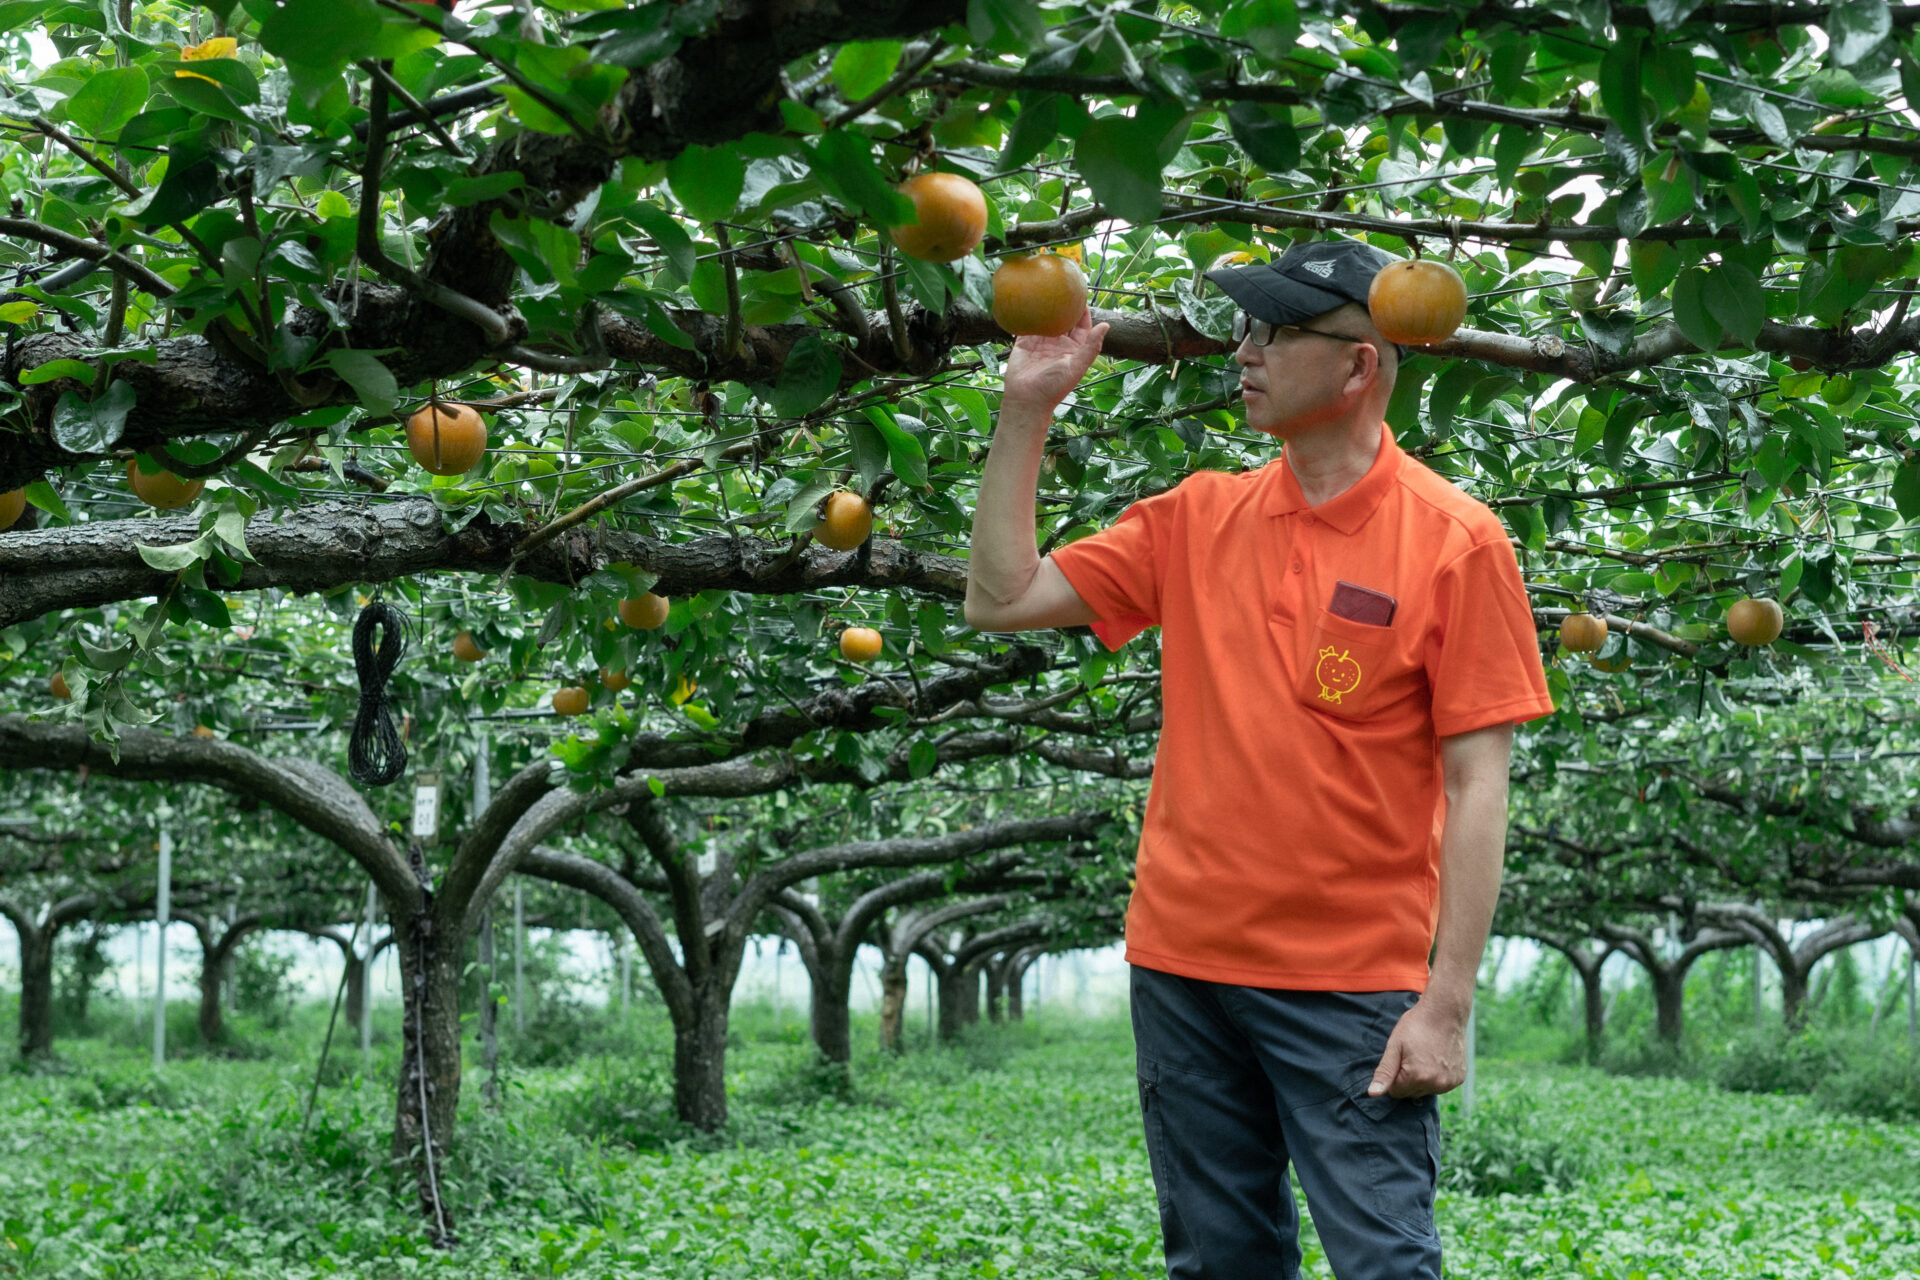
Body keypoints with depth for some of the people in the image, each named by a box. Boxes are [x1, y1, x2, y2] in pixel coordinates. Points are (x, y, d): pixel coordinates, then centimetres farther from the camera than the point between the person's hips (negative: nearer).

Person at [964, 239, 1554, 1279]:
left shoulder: (1453, 541, -7)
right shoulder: (1198, 518, 8)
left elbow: (1476, 786, -8)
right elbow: (1002, 599, 9)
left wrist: (1447, 1005, -13)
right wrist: (1025, 410, 3)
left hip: (1353, 984, -5)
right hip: (1184, 960, 5)